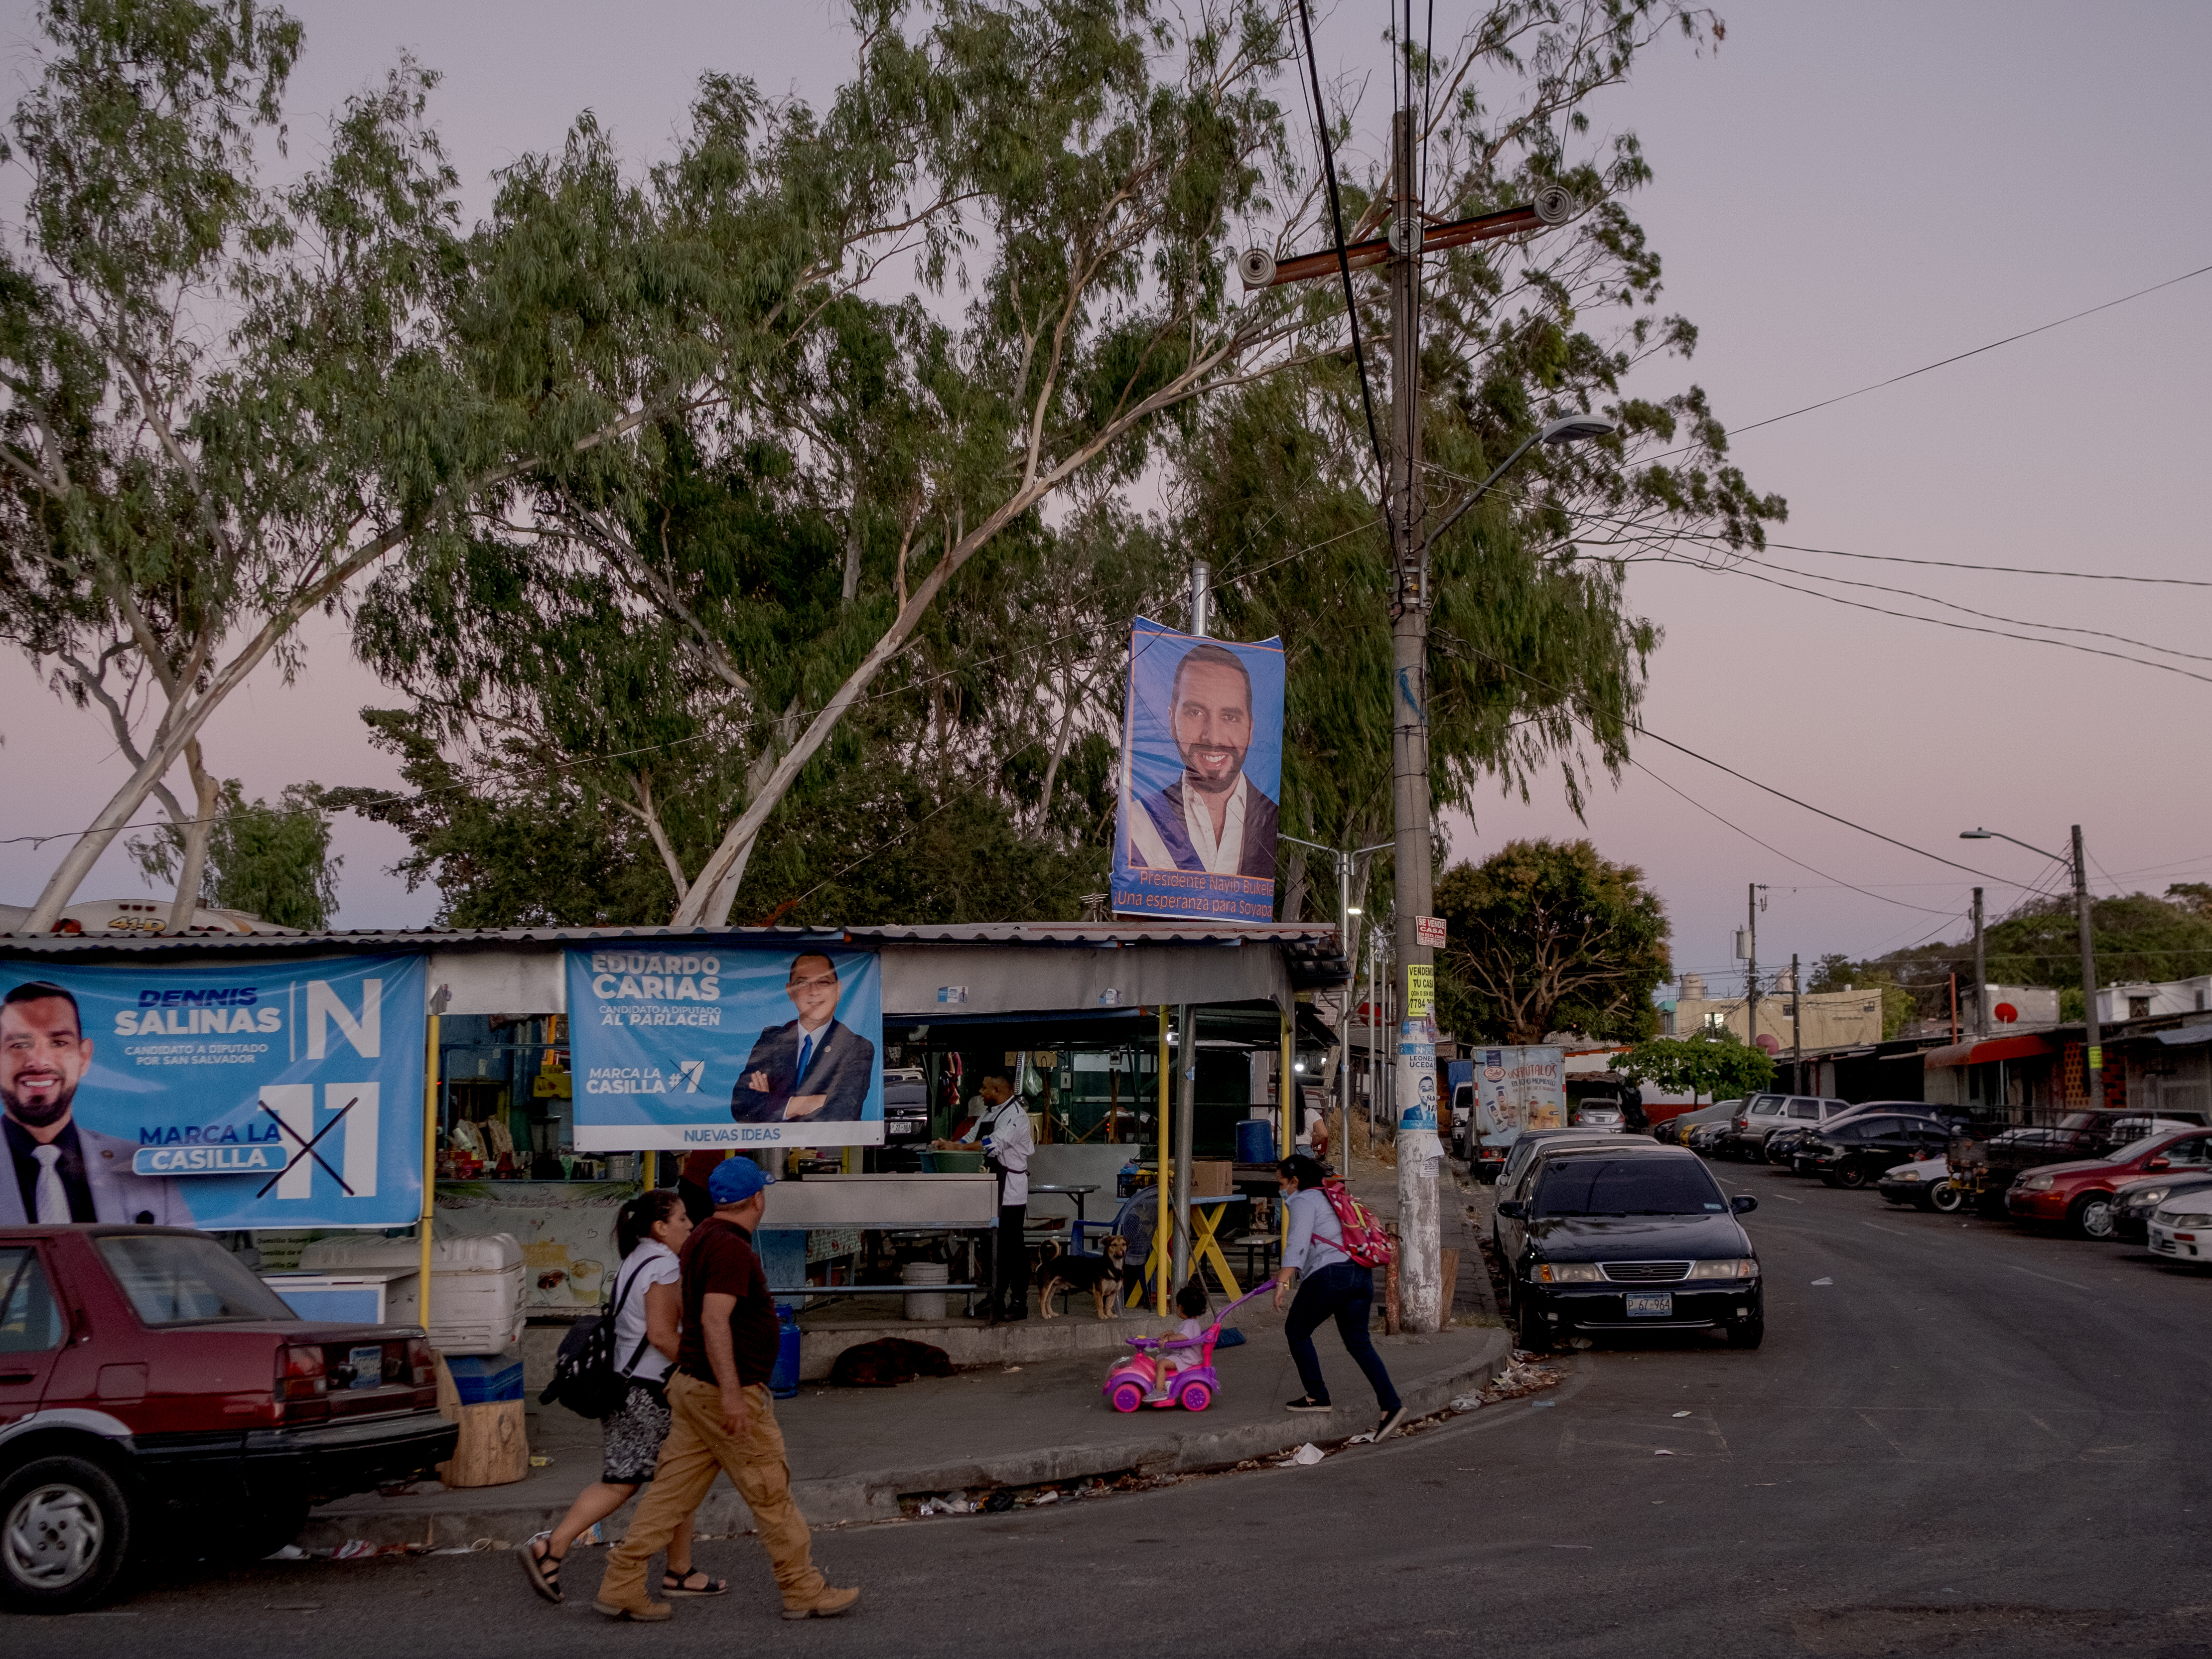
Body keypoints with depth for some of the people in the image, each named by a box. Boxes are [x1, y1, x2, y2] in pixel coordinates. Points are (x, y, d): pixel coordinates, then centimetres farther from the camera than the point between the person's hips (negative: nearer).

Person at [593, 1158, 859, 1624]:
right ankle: (805, 1592, 10)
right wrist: (732, 1393, -28)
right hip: (724, 1391, -10)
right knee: (770, 1493, 1)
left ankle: (622, 1586, 9)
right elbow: (715, 1321, -27)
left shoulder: (703, 1237, 13)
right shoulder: (732, 1248, -19)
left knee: (673, 1489, 10)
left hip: (693, 1387, 10)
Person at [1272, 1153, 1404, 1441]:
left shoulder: (1303, 1200, 1)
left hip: (1330, 1274, -8)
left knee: (1297, 1330, 10)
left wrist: (1283, 1282, -23)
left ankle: (1317, 1396, 11)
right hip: (1362, 1274, 8)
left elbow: (1298, 1243, -15)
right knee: (1359, 1343, 8)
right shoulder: (1329, 1198, 28)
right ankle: (1391, 1404, -5)